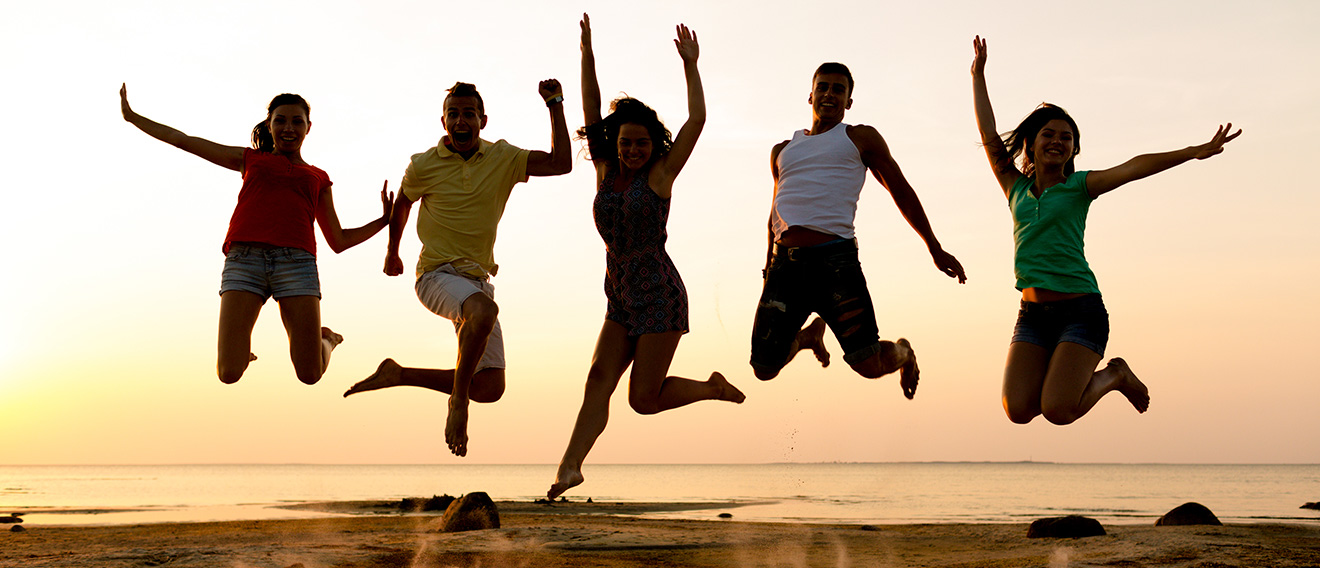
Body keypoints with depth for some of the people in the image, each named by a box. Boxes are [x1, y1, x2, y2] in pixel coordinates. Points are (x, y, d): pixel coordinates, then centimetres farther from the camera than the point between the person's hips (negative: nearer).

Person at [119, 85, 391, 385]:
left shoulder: (318, 179, 28)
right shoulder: (251, 159, 27)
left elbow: (338, 242, 23)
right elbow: (181, 140, 29)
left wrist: (385, 220, 13)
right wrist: (132, 116, 29)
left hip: (295, 261, 0)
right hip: (245, 258, 0)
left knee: (310, 375, -11)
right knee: (229, 374, -12)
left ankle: (325, 340, 25)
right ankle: (239, 352, 25)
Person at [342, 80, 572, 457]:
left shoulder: (503, 158, 4)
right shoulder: (424, 165, -1)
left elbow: (561, 164, -4)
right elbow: (402, 204, 18)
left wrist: (555, 104, -8)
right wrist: (392, 253, 30)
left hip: (477, 280, 5)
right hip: (437, 276, -4)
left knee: (490, 388, -1)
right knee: (484, 310, -40)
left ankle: (398, 374, 14)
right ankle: (458, 402, -24)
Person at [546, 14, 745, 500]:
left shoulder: (660, 174, -3)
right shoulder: (606, 171, 8)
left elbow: (697, 120, -9)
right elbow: (591, 113, 4)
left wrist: (690, 64, -6)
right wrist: (587, 55, -3)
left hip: (660, 296, -5)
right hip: (621, 300, 5)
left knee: (644, 398, -5)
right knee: (599, 379, -11)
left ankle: (714, 387, 20)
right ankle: (570, 466, -20)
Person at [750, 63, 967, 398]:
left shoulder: (860, 138, 15)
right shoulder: (782, 151, 26)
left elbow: (901, 191, 17)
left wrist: (935, 249, 17)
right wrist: (769, 263, 32)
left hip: (834, 257, -3)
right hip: (785, 261, 4)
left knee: (869, 365, -11)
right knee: (764, 368, -1)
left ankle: (902, 353, 26)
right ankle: (809, 335, 32)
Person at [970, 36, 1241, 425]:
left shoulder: (1079, 186, 2)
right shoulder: (1016, 188, 11)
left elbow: (1134, 167, -11)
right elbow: (990, 138, 9)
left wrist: (1194, 152, -22)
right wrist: (978, 77, 12)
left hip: (1081, 310, -4)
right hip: (1033, 314, 4)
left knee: (1058, 412, -17)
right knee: (1018, 411, -9)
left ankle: (1115, 376, 14)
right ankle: (1066, 375, 21)